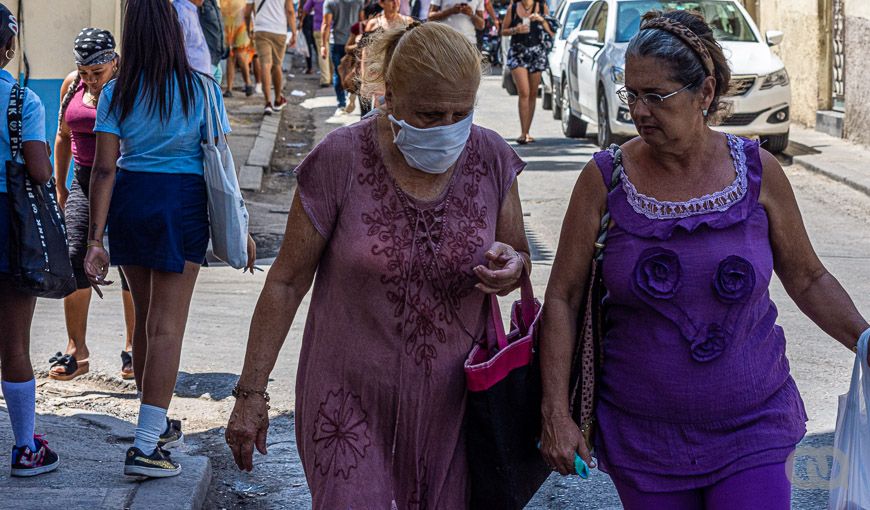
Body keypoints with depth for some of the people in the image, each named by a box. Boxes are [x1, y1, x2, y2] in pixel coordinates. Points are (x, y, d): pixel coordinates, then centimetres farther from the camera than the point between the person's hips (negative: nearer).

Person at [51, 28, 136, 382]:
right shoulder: (72, 86, 5)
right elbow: (63, 137, 16)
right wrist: (59, 187, 13)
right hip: (84, 182, 4)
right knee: (75, 258, -7)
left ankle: (133, 347, 14)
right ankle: (76, 352, -1)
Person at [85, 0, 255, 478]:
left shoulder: (116, 93, -2)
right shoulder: (202, 90, -7)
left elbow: (104, 168, -7)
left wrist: (96, 239, -6)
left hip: (129, 200, 3)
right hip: (182, 204, -3)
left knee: (144, 317, 18)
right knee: (167, 325, -1)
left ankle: (157, 424, 33)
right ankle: (145, 446, -5)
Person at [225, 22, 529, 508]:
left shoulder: (491, 158, -2)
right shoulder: (341, 159, -11)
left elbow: (520, 257, 12)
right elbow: (287, 282, -5)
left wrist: (512, 266, -13)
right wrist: (251, 392, -5)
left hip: (452, 405, 3)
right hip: (352, 403, -3)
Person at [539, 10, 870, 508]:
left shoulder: (757, 172, -4)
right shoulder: (607, 178, -6)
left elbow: (808, 279, 8)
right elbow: (563, 299, -2)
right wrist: (557, 414, -7)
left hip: (753, 428, 0)